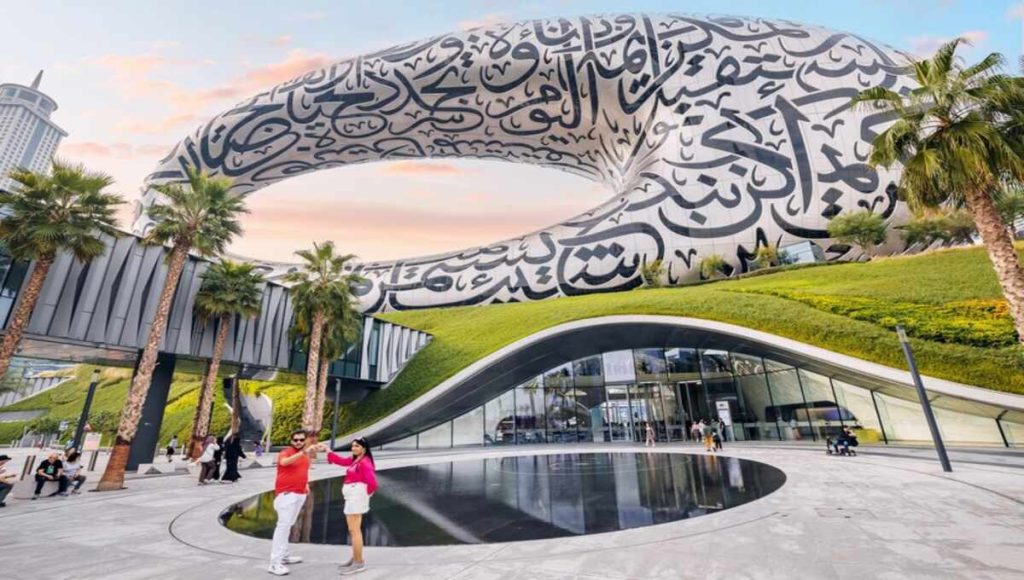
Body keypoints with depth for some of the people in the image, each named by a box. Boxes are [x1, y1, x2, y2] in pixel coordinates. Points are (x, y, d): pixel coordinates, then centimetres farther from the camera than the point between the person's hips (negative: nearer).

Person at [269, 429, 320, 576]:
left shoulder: (306, 454, 9)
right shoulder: (286, 452, -13)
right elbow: (283, 462, -38)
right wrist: (303, 452, -50)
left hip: (300, 494, 8)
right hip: (287, 493, -7)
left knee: (289, 525, 17)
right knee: (283, 525, -8)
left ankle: (284, 555, 29)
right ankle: (275, 563, -3)